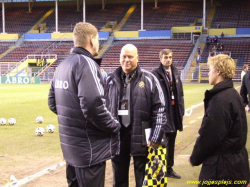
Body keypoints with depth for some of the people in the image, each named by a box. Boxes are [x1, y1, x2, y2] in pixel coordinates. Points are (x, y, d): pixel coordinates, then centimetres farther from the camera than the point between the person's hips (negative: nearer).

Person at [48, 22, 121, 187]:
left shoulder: (63, 65, 10)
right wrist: (115, 126, -13)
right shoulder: (86, 63, -17)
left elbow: (53, 102, 16)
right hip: (89, 148, -9)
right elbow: (93, 105, -27)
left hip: (70, 145, 9)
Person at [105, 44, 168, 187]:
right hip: (117, 135, 3)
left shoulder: (149, 79, -4)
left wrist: (156, 137, -8)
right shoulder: (111, 80, 5)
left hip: (141, 137, -3)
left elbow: (160, 109, -5)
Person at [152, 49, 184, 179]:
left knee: (171, 141, 14)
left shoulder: (175, 73, 11)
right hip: (162, 111, -6)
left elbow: (180, 93, 12)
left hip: (174, 111, 6)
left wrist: (181, 110, 7)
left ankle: (169, 168, 25)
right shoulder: (156, 74, -9)